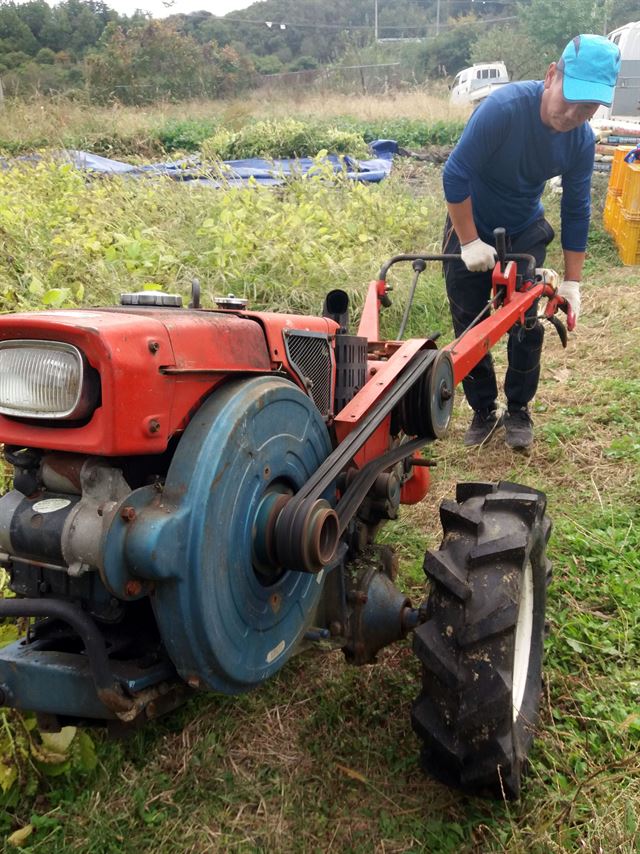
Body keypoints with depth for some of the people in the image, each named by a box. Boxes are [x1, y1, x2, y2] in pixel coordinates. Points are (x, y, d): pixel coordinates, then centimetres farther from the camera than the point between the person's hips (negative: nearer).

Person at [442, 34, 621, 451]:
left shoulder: (583, 140, -15)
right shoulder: (504, 107, -30)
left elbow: (577, 210, -6)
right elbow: (455, 174, -28)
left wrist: (572, 281, -6)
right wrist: (470, 242, -23)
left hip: (526, 232, 3)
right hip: (471, 226, -3)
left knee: (527, 326, 1)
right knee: (469, 326, 1)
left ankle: (519, 410, 18)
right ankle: (484, 411, 16)